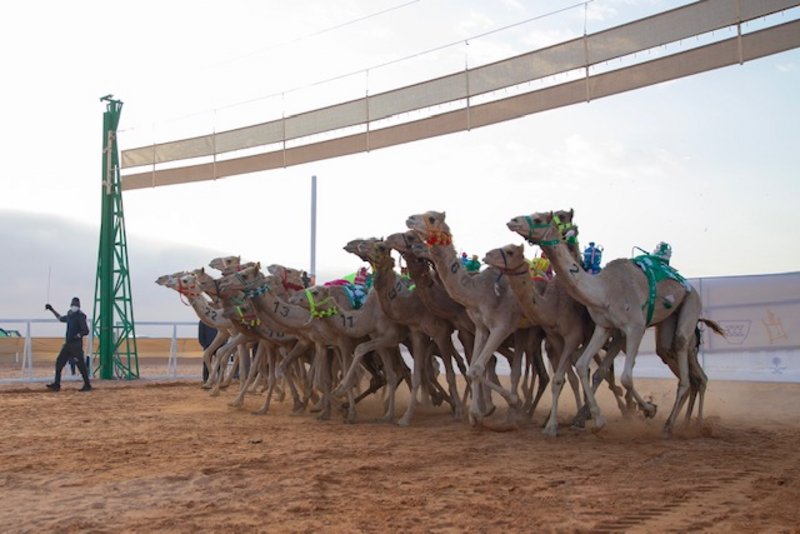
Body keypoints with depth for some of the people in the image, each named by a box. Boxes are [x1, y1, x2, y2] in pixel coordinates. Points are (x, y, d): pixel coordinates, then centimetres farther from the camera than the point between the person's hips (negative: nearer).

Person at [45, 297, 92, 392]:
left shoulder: (80, 316, -11)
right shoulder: (69, 315, 13)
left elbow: (86, 331, -17)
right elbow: (60, 318, 36)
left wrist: (76, 336, -28)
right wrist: (52, 309, 36)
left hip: (76, 345, -8)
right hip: (68, 344, 8)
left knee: (81, 364, -7)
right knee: (59, 362, 6)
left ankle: (87, 385, 0)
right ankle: (56, 384, 13)